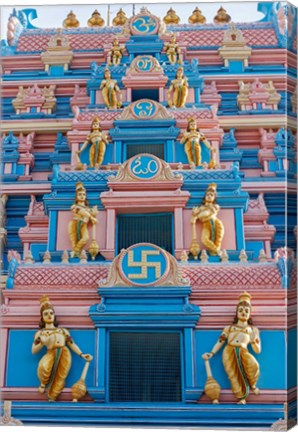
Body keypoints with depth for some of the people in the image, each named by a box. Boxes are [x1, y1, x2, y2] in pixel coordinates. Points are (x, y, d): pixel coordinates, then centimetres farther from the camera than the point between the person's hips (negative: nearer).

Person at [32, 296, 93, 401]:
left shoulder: (63, 331, 22)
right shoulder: (39, 333, 19)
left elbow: (72, 344, 14)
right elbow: (33, 350, 12)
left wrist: (82, 355, 1)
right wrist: (43, 343, -5)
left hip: (64, 354, 2)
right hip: (51, 353, -2)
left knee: (60, 379, -12)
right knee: (44, 368, -31)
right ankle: (43, 383, 2)